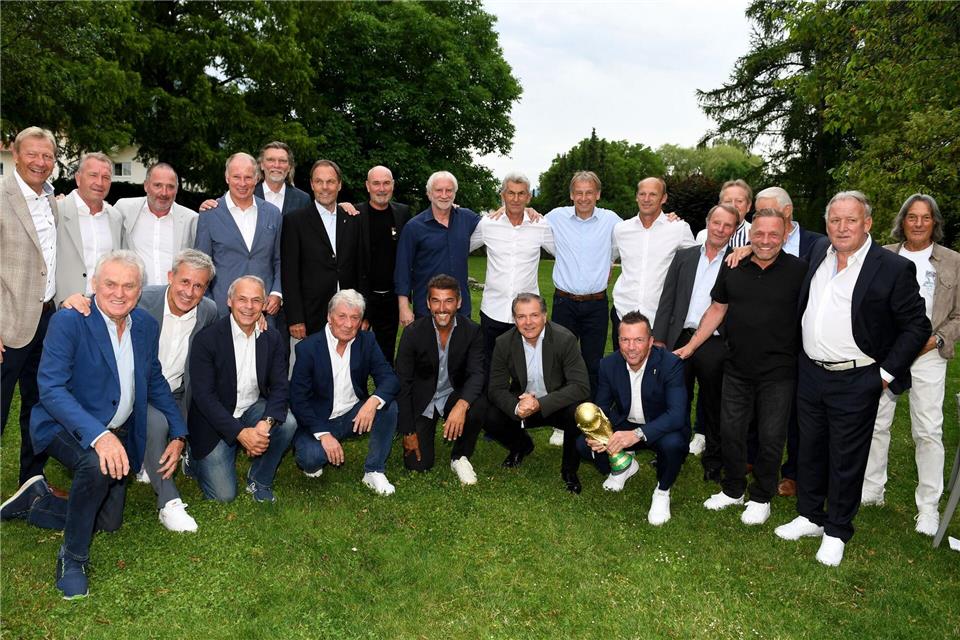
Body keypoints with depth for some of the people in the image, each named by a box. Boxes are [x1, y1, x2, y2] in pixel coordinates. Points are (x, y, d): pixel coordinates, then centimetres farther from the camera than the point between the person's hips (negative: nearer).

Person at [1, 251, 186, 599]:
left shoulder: (147, 325, 0)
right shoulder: (68, 322, -18)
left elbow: (154, 382, 12)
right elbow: (51, 389, -26)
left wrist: (178, 433, 3)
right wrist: (98, 435, -40)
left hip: (117, 432, 6)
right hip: (66, 427, -6)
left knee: (109, 521, 4)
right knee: (97, 463, -37)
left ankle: (36, 500, 29)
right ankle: (72, 558, -13)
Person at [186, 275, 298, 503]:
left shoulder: (272, 338, -3)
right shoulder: (207, 339, -16)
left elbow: (280, 387, -7)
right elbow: (203, 395, -18)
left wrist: (266, 423, -27)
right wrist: (240, 432, -26)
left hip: (253, 409, 4)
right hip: (216, 419, -4)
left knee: (287, 423, -27)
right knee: (223, 494, -8)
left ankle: (259, 480, -1)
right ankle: (196, 457, 24)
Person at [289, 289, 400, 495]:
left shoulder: (367, 341, -5)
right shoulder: (308, 348, -14)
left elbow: (389, 378, -12)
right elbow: (298, 400, -14)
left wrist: (373, 401, -35)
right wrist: (323, 434, -25)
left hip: (355, 416, 3)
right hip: (318, 421, -3)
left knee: (389, 407, -23)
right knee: (311, 459, -30)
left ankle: (374, 471, -9)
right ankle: (313, 456, 9)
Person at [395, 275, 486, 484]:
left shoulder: (471, 331, -13)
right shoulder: (413, 332, -16)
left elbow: (477, 373, -20)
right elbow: (402, 383, -11)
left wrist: (461, 405, -42)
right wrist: (408, 432, -12)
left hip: (454, 395, 1)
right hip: (422, 400, -1)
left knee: (478, 406, -32)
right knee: (418, 464, -9)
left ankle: (459, 457, -5)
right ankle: (421, 430, 26)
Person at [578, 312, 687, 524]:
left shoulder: (670, 364, -25)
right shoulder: (609, 364, -12)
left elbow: (677, 414, -34)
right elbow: (602, 406, -4)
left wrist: (638, 434, -49)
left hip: (661, 429, -4)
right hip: (625, 426, 4)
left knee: (672, 444, -37)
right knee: (583, 444, -15)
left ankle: (662, 491, -3)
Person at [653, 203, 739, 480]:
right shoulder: (684, 257, 8)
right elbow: (667, 300, 7)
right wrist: (659, 339, 2)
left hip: (716, 345, -2)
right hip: (680, 339, 2)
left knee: (713, 404, 10)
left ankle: (713, 460, 24)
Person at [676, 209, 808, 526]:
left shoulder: (798, 270, -9)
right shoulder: (732, 267, 1)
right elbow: (717, 309, 10)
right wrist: (690, 346, 7)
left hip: (778, 372, -3)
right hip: (737, 369, 3)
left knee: (771, 437, 7)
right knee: (730, 431, 11)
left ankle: (761, 498, 27)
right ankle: (733, 490, 32)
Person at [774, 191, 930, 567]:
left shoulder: (894, 268, -11)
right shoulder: (819, 251, 4)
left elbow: (917, 326, -7)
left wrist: (887, 373, -10)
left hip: (855, 381, -5)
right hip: (810, 373, 5)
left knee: (846, 460, 7)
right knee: (809, 450, 17)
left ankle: (837, 532, 24)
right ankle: (810, 516, 34)